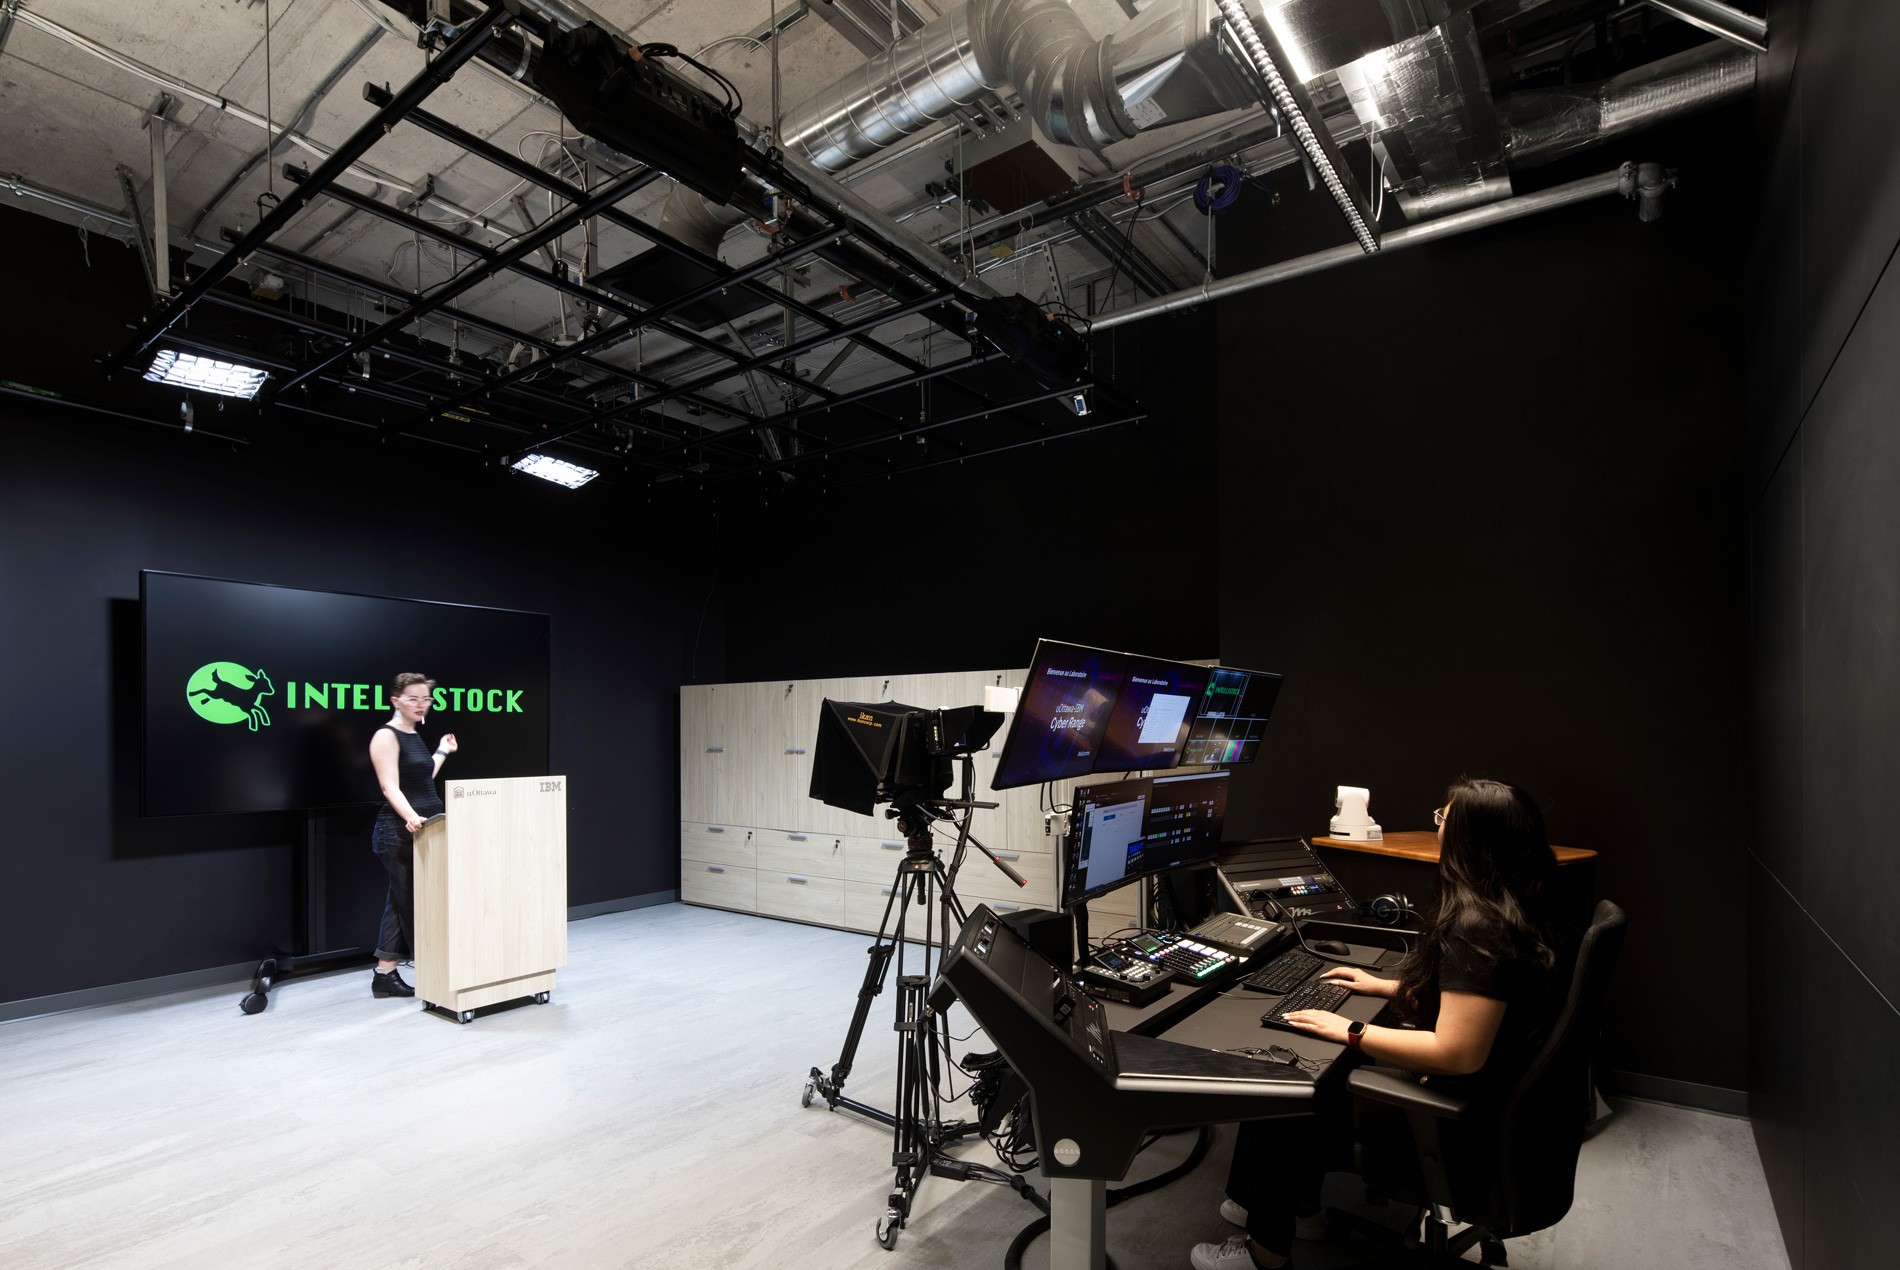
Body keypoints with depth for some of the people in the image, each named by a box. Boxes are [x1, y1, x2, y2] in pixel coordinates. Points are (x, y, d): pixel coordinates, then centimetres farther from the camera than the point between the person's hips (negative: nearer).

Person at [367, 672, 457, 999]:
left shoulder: (415, 737, 15)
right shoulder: (386, 736, -10)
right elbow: (390, 787, -21)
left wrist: (442, 753, 32)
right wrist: (411, 817, -37)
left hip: (424, 829, 9)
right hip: (399, 832, -9)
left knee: (402, 901, 11)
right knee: (413, 902, -3)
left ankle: (385, 976, 18)